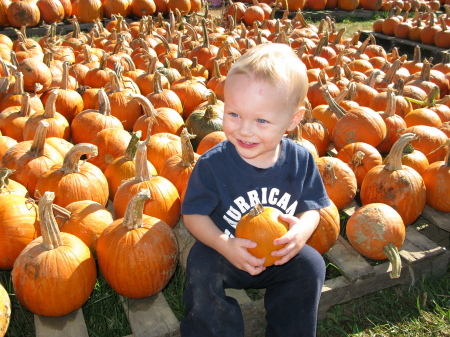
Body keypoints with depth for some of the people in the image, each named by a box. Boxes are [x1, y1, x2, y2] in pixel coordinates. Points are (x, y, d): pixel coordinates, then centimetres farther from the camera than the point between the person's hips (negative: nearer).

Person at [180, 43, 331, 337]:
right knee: (201, 267, -28)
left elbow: (312, 207, -2)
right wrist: (223, 244, -30)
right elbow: (194, 214, -12)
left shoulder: (300, 160, -11)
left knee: (311, 264, -18)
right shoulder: (212, 164, -19)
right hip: (225, 254, -2)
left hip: (280, 257, 3)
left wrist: (303, 230, -26)